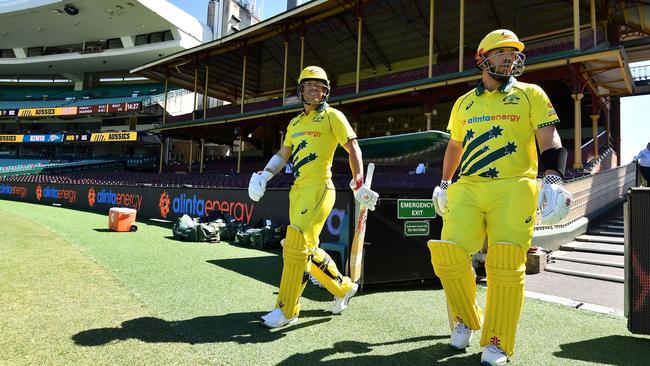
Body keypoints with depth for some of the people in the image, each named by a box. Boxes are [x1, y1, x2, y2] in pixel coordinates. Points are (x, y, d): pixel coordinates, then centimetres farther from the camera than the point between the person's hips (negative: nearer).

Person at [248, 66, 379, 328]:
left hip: (319, 188, -7)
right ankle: (344, 287, 29)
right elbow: (283, 154, 25)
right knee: (307, 249, 10)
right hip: (297, 189, 8)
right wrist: (263, 176, 11)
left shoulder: (332, 116, 1)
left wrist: (359, 184, -14)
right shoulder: (295, 122, 20)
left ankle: (287, 311, -3)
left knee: (297, 244, -14)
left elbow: (353, 148, -4)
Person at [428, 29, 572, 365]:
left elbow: (550, 142, 1)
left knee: (506, 261, -16)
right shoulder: (464, 103, 20)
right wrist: (443, 184, 33)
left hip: (514, 187, -2)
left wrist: (553, 180, -16)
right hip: (468, 188, 3)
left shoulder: (531, 95, 10)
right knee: (448, 252, -15)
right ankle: (466, 320, 12)